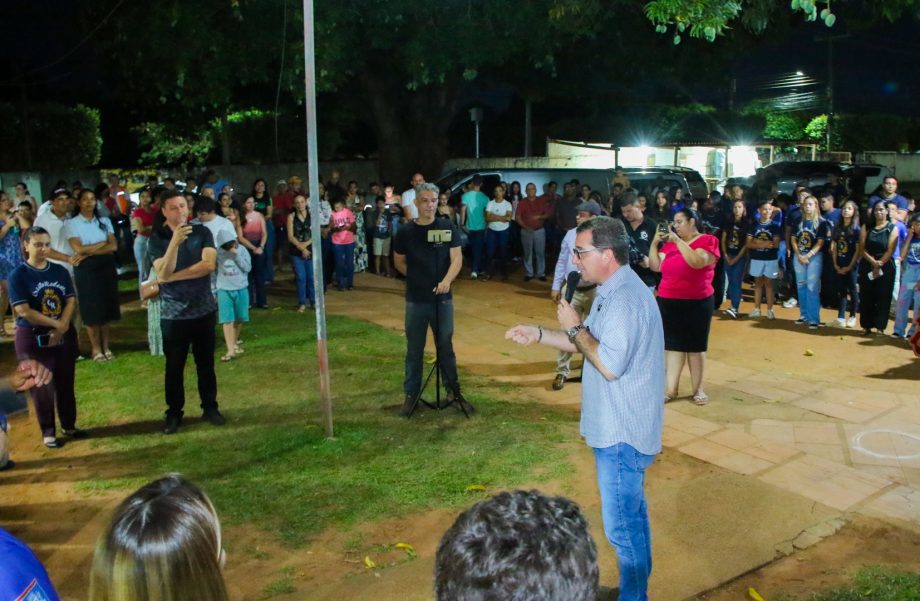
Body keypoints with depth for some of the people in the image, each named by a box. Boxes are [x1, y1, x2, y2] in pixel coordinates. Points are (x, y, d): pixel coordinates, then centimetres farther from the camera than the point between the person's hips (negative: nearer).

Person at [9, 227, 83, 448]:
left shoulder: (60, 271, 4)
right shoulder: (18, 275, -10)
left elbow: (71, 301, 0)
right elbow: (23, 311, -16)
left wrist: (61, 327, -13)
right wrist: (55, 323, -14)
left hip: (64, 335, 4)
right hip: (33, 338, -4)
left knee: (65, 384, 12)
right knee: (42, 386, 4)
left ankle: (69, 425, 26)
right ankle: (48, 432, 16)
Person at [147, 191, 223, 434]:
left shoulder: (202, 232, -2)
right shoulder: (157, 238, -5)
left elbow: (209, 264, -16)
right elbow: (163, 274, -18)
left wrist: (174, 276, -16)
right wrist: (175, 242, -29)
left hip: (203, 309, 1)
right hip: (173, 313, -1)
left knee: (205, 363, 12)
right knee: (174, 367, 7)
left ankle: (210, 407, 25)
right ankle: (174, 413, 20)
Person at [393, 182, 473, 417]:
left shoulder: (448, 228, -4)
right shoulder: (405, 231, -2)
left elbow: (457, 258, -12)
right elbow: (399, 262, 11)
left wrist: (446, 280, -29)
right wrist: (419, 277, 5)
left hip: (443, 299, 0)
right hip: (415, 301, 1)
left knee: (446, 347, 11)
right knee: (414, 350, 9)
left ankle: (453, 391, 24)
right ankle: (411, 394, 21)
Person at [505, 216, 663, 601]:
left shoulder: (626, 298, -25)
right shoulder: (614, 290, 9)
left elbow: (609, 364, -30)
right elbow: (592, 344, 16)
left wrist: (575, 327, -18)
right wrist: (538, 335, 5)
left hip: (622, 432, -11)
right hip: (622, 426, 11)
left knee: (621, 524, 1)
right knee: (631, 513, 22)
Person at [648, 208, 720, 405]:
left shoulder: (707, 241, -5)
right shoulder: (670, 243, 10)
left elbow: (697, 262, -24)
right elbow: (656, 266, 5)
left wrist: (678, 242, -21)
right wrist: (655, 243, -4)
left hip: (696, 303, -4)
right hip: (668, 302, 4)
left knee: (695, 346, 5)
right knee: (673, 345, 7)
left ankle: (698, 389, 17)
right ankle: (671, 389, 11)